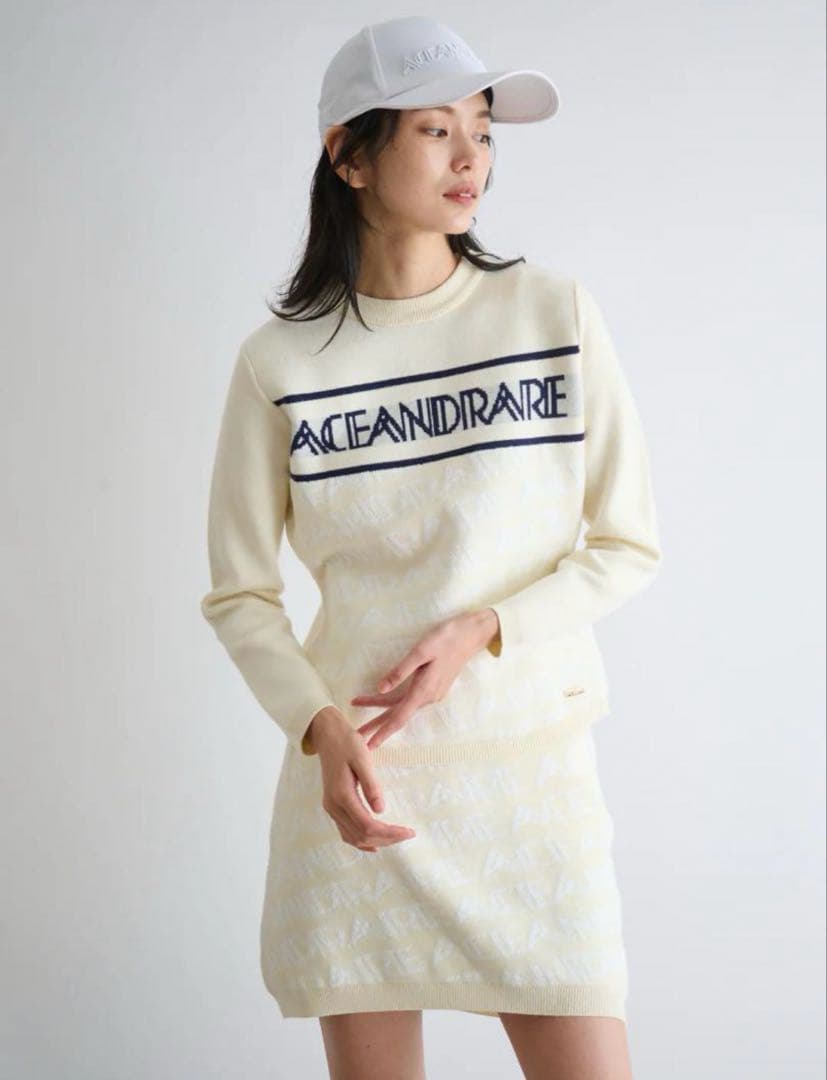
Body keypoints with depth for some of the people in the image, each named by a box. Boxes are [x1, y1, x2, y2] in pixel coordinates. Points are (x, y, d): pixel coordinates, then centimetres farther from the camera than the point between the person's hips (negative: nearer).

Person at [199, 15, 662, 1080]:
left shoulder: (556, 313, -1)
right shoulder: (278, 362, -1)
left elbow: (628, 545, 3)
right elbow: (238, 594, 4)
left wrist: (483, 629, -12)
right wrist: (319, 729, -13)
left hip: (532, 765, 0)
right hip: (357, 773, 0)